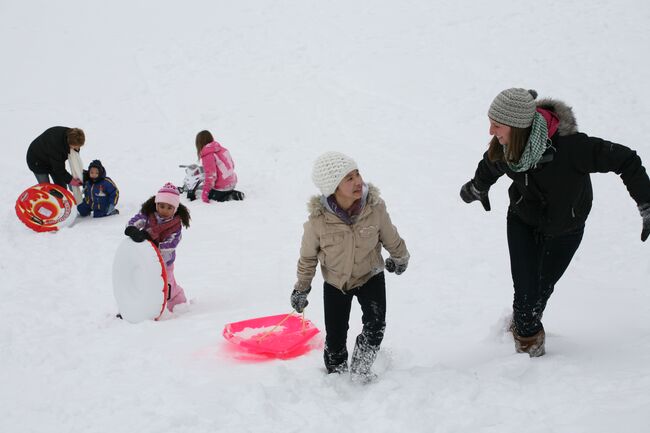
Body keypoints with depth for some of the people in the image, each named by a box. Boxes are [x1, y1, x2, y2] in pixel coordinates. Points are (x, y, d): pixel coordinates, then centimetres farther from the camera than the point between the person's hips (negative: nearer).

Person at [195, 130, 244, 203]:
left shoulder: (208, 155, -17)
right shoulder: (222, 149, 7)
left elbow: (210, 175, -23)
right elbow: (232, 165, 16)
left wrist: (205, 193, -21)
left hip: (221, 187, -8)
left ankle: (229, 198, -11)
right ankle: (234, 194, 7)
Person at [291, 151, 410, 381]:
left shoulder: (375, 207, -24)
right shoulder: (318, 219, -27)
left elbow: (391, 238, -3)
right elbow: (308, 256, -8)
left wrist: (400, 258, 14)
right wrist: (301, 288, 1)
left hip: (370, 276, 0)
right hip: (335, 283, 0)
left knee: (375, 326, -20)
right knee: (335, 337, 9)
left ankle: (360, 371, 4)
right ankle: (336, 373, 37)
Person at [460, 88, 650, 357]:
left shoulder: (570, 146, -38)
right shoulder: (503, 149, -23)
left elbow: (625, 160, -27)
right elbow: (489, 168, 3)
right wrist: (477, 188, 23)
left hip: (564, 230, -2)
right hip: (522, 222, 2)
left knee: (543, 287, 12)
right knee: (525, 290, -5)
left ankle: (524, 324, 45)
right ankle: (528, 336, 26)